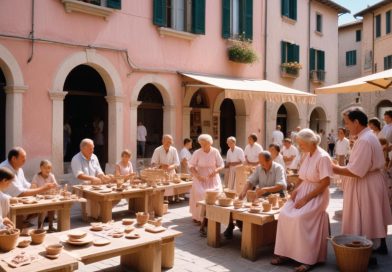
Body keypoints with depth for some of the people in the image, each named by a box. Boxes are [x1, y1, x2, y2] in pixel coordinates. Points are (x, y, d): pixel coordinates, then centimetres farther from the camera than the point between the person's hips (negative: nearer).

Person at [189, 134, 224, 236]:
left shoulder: (215, 152, -3)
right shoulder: (197, 153, -6)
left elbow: (221, 165, 0)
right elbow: (191, 167, -5)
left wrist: (215, 171, -20)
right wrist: (197, 175, -21)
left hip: (213, 179, 1)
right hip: (201, 179, -1)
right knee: (202, 196, -19)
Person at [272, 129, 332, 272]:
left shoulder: (323, 157, -15)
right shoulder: (307, 155, 9)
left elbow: (325, 183, -19)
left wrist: (306, 199, -20)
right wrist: (296, 190, -1)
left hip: (317, 195, -7)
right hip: (303, 191, 7)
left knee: (299, 217, -28)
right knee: (284, 214, -14)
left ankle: (307, 259, -15)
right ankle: (284, 252, -5)